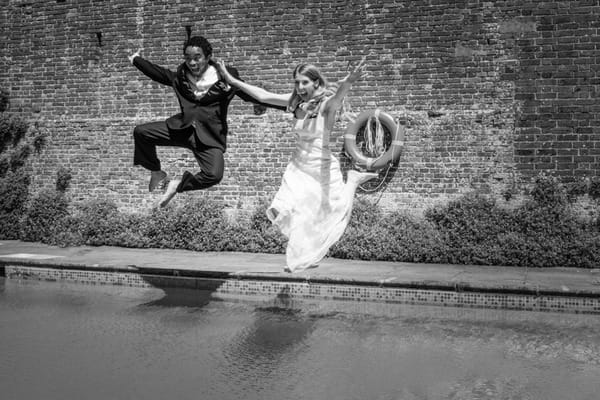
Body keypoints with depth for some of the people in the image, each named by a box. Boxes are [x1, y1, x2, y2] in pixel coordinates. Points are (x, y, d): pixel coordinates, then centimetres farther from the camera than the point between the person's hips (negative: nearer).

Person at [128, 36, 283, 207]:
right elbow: (158, 73, 21)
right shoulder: (181, 76, 3)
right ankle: (156, 172, 17)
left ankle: (179, 185, 3)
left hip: (209, 136, -4)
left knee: (214, 175, -26)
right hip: (182, 128, 4)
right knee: (141, 132, -6)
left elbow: (250, 94, -2)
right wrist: (136, 60, 31)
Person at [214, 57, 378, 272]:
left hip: (322, 167, -4)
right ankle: (301, 258, 15)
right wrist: (232, 80, 2)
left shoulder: (326, 104, -18)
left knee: (333, 213, 14)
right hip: (298, 166, 4)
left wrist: (348, 81, -64)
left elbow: (338, 96, -41)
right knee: (284, 211, -7)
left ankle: (352, 181, 42)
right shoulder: (295, 101, -4)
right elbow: (263, 95, 2)